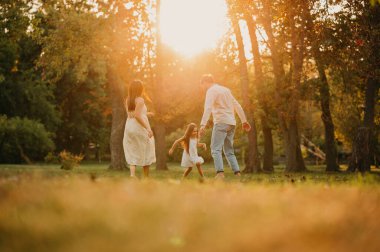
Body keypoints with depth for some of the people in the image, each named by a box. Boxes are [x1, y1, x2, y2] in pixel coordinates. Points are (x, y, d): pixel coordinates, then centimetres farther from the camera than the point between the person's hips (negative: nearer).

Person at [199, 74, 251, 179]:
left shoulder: (211, 91, -3)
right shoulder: (225, 89, 21)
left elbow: (208, 108, -18)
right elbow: (237, 106, 22)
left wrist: (203, 125, -27)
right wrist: (244, 121, 26)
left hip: (221, 122, -8)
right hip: (231, 123, 8)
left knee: (216, 149, -13)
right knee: (229, 151, 13)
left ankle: (220, 173, -29)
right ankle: (237, 174, 4)